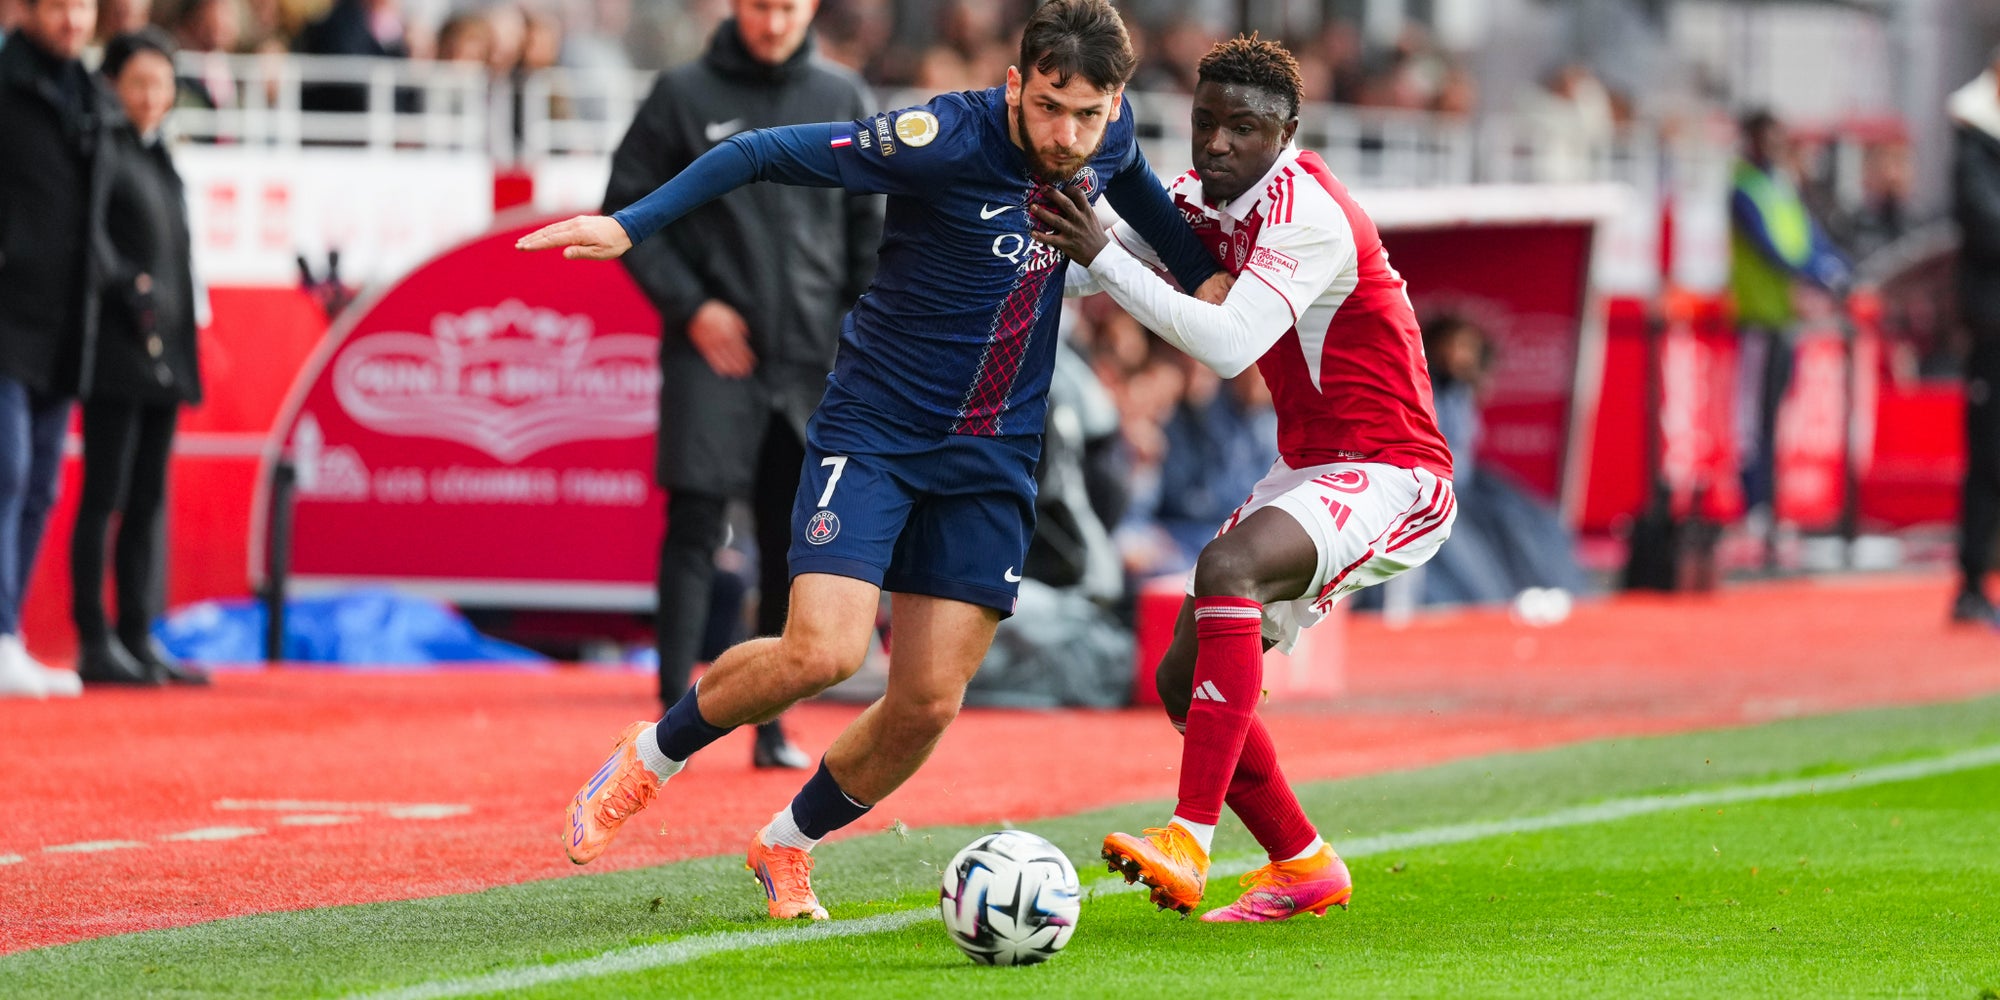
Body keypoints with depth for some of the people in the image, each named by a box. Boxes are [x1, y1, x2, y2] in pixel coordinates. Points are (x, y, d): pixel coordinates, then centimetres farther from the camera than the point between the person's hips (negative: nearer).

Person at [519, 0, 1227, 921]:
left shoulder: (1108, 137, -3)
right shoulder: (946, 139, -22)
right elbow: (770, 153, -19)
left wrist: (1200, 270, 27)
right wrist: (632, 225, -25)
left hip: (992, 459, 5)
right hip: (873, 429, -5)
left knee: (929, 704, -1)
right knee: (823, 652, -22)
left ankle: (786, 845, 25)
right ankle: (653, 756, 7)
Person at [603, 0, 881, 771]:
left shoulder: (843, 99, 8)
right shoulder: (684, 96, 0)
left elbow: (868, 227, 12)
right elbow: (626, 209, 2)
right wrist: (689, 305, -8)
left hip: (813, 359, 3)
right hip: (712, 355, -3)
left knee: (795, 545, 5)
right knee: (695, 528, -8)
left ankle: (770, 721, 12)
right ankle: (674, 713, -7)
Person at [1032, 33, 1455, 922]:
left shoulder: (1306, 215, -22)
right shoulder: (1206, 195, 5)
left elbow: (1229, 344, -35)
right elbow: (1082, 272, 12)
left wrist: (1102, 256, -37)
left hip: (1389, 476, -9)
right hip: (1306, 472, 9)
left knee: (1228, 568, -34)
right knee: (1185, 677, 6)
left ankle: (1188, 842, -42)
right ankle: (1303, 866, 25)